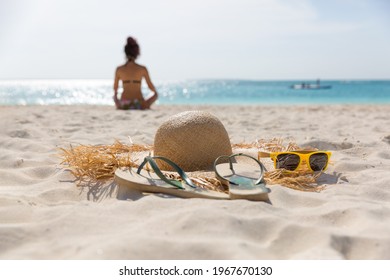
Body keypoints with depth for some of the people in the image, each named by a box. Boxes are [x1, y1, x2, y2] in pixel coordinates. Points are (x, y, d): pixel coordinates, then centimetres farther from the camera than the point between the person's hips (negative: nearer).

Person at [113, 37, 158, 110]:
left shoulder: (119, 69, -2)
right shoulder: (142, 69, -6)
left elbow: (115, 89, 10)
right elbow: (151, 87, 6)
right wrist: (155, 92, 31)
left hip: (124, 106, 2)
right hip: (139, 106, -2)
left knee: (115, 97, 39)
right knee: (155, 95, 31)